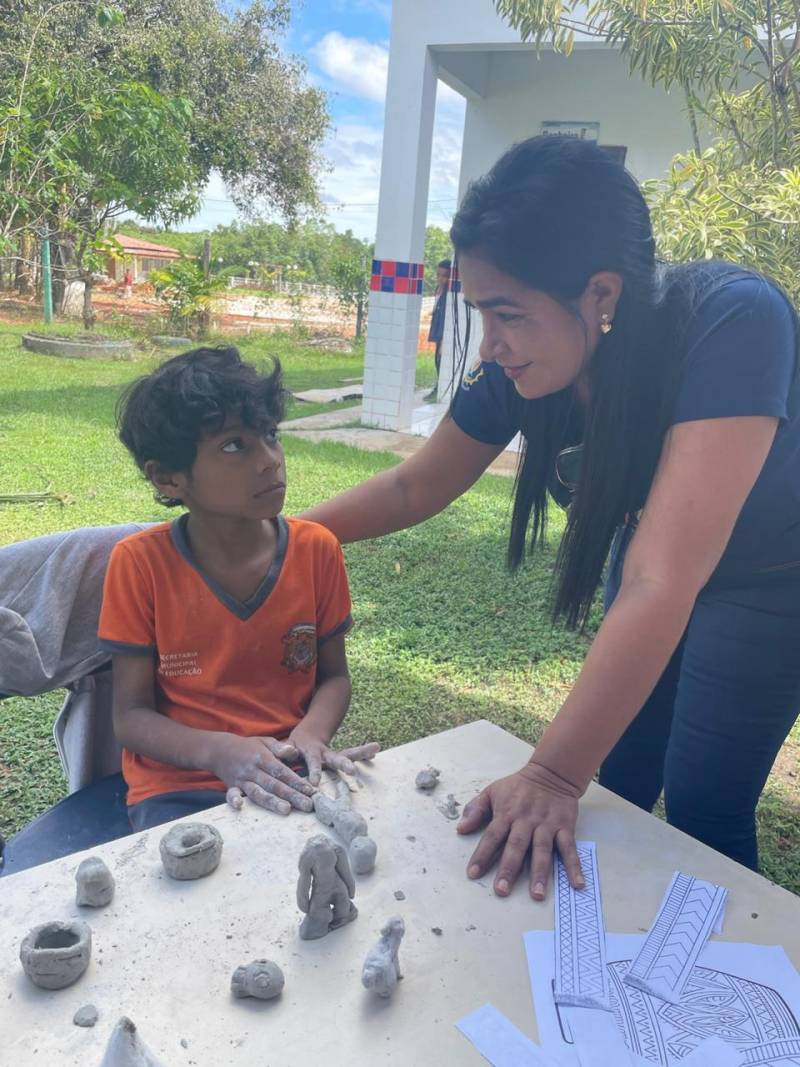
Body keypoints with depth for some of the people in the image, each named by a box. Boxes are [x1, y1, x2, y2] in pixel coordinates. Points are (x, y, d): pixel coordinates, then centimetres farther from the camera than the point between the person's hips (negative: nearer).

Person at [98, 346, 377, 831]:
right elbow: (132, 715, -6)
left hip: (293, 777, 2)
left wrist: (309, 736, -15)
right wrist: (222, 752, -24)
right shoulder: (140, 563, -10)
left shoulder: (316, 549, -5)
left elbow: (334, 675, 6)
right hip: (179, 783, -2)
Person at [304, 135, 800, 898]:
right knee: (620, 782, 12)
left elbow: (659, 585, -43)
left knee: (702, 809, -1)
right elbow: (413, 487, -7)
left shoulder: (732, 324, -39)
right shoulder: (522, 361, -22)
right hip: (654, 548, 5)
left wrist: (553, 777, -42)